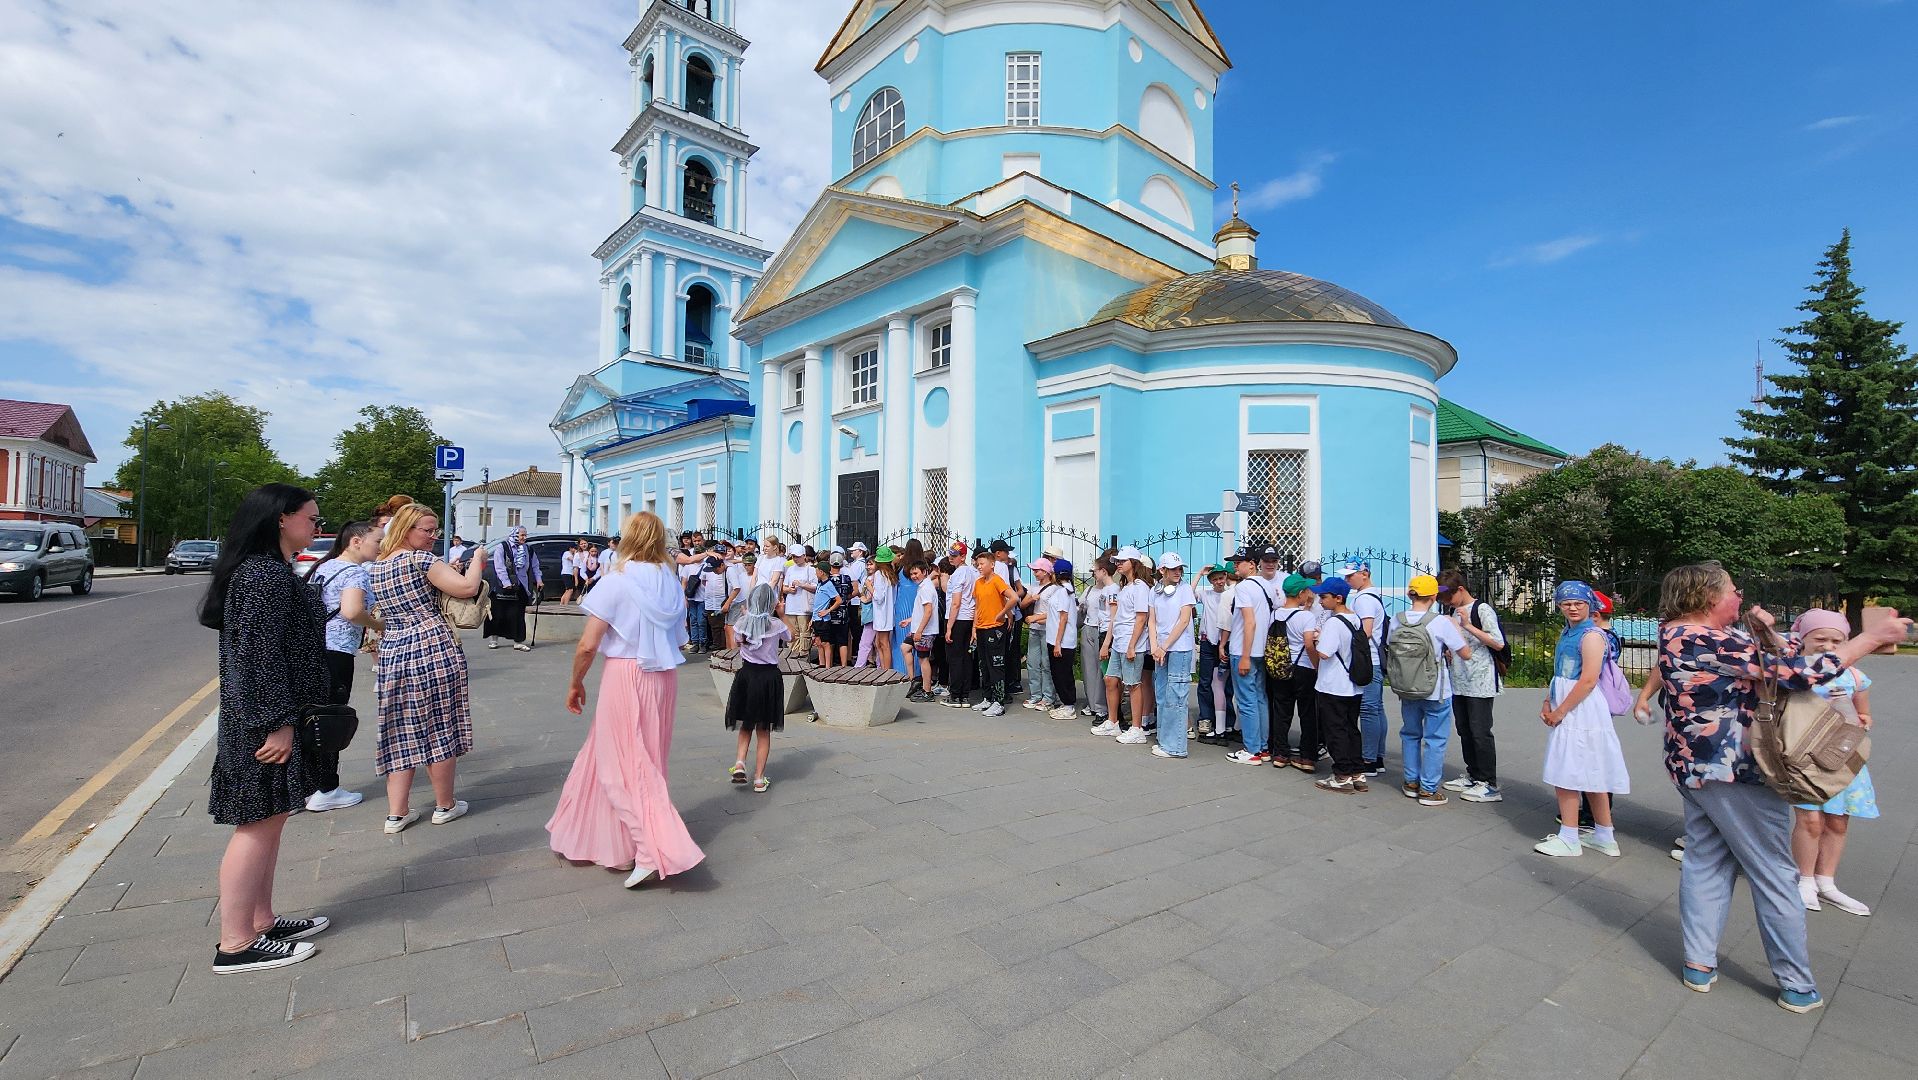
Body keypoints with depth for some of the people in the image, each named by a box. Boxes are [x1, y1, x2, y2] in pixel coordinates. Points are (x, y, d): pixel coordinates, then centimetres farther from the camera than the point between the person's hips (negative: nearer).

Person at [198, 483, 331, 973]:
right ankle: (235, 945, 10)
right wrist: (278, 724, -21)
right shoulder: (266, 574, -19)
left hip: (270, 715, 10)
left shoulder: (270, 570, 13)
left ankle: (261, 921, 28)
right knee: (259, 823, -1)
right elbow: (261, 654, -23)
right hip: (265, 720, -10)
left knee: (268, 821, 16)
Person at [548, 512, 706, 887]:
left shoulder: (616, 582, -12)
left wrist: (575, 683, 1)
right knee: (648, 760, 17)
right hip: (664, 677, 6)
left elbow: (587, 645, -13)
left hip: (624, 675, -6)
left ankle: (654, 851, -5)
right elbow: (678, 639, 8)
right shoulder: (671, 582, 4)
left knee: (624, 765, 2)